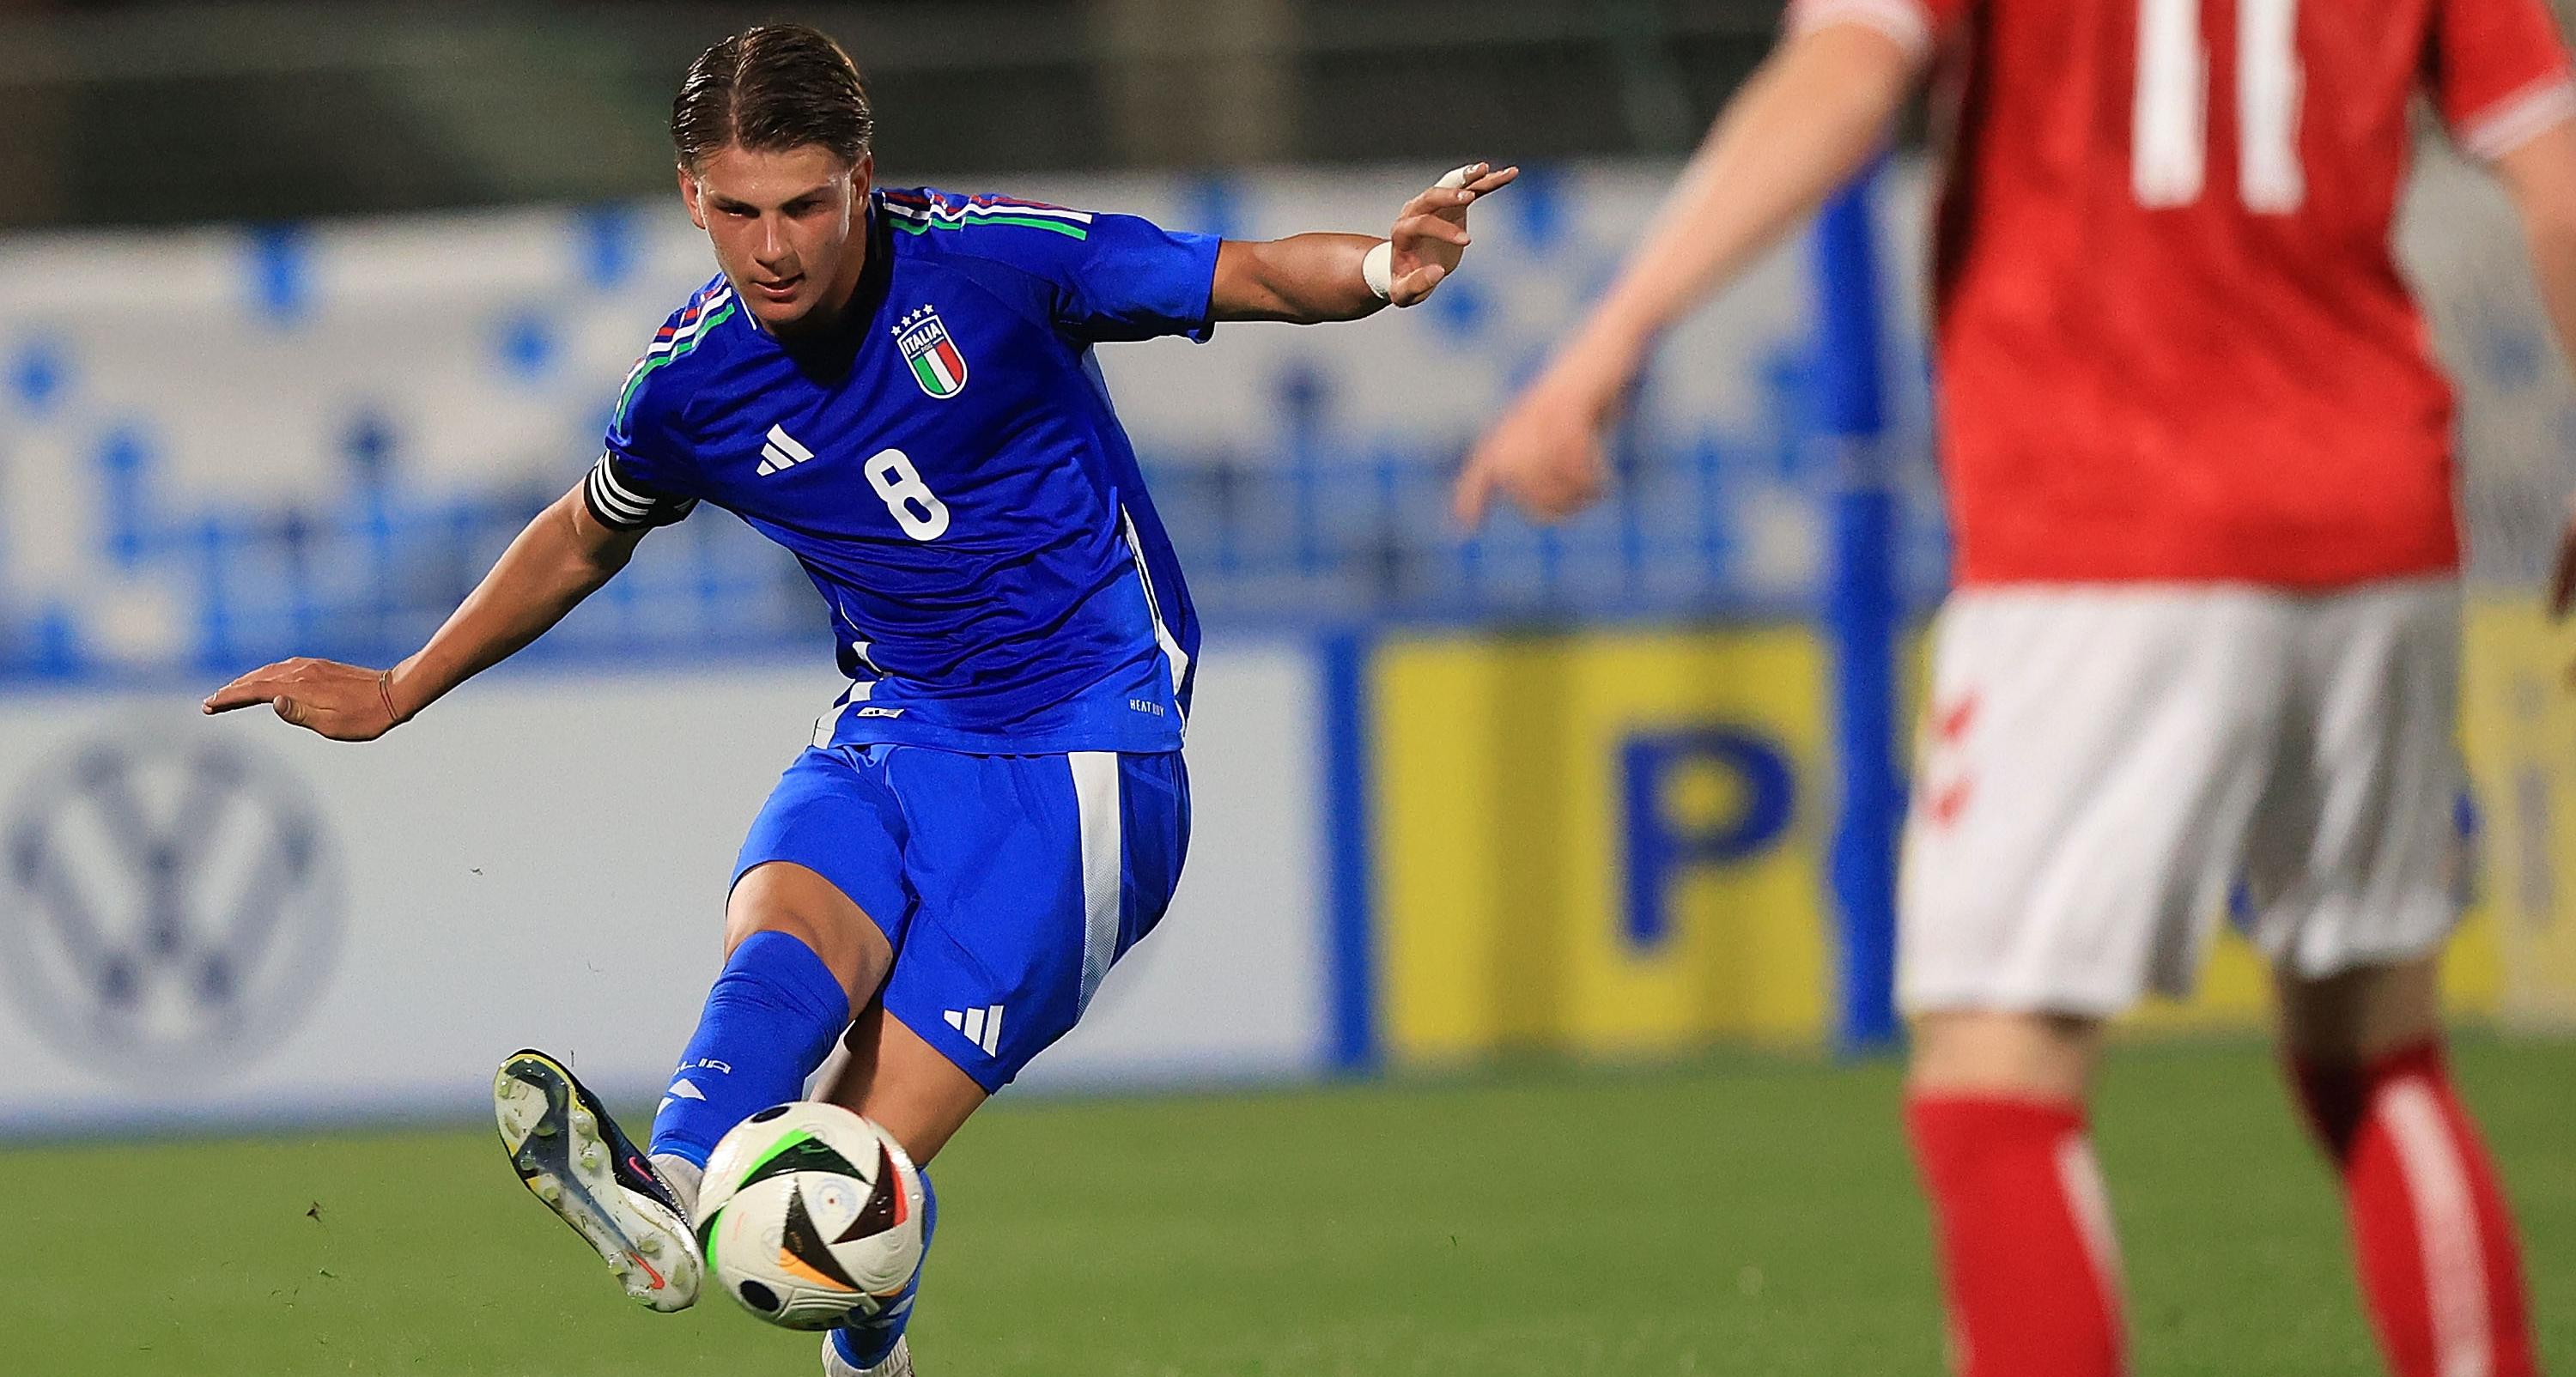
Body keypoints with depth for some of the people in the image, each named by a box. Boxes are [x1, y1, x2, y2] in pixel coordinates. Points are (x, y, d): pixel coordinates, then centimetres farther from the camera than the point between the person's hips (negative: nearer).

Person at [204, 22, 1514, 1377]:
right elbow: (582, 541, 21)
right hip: (897, 735, 3)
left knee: (865, 1158, -20)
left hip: (1086, 743, -3)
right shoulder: (691, 379, 0)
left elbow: (1252, 277, -5)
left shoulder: (994, 258, -11)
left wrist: (1379, 268, -27)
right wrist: (396, 695, 26)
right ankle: (672, 1196, -55)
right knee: (780, 925, -34)